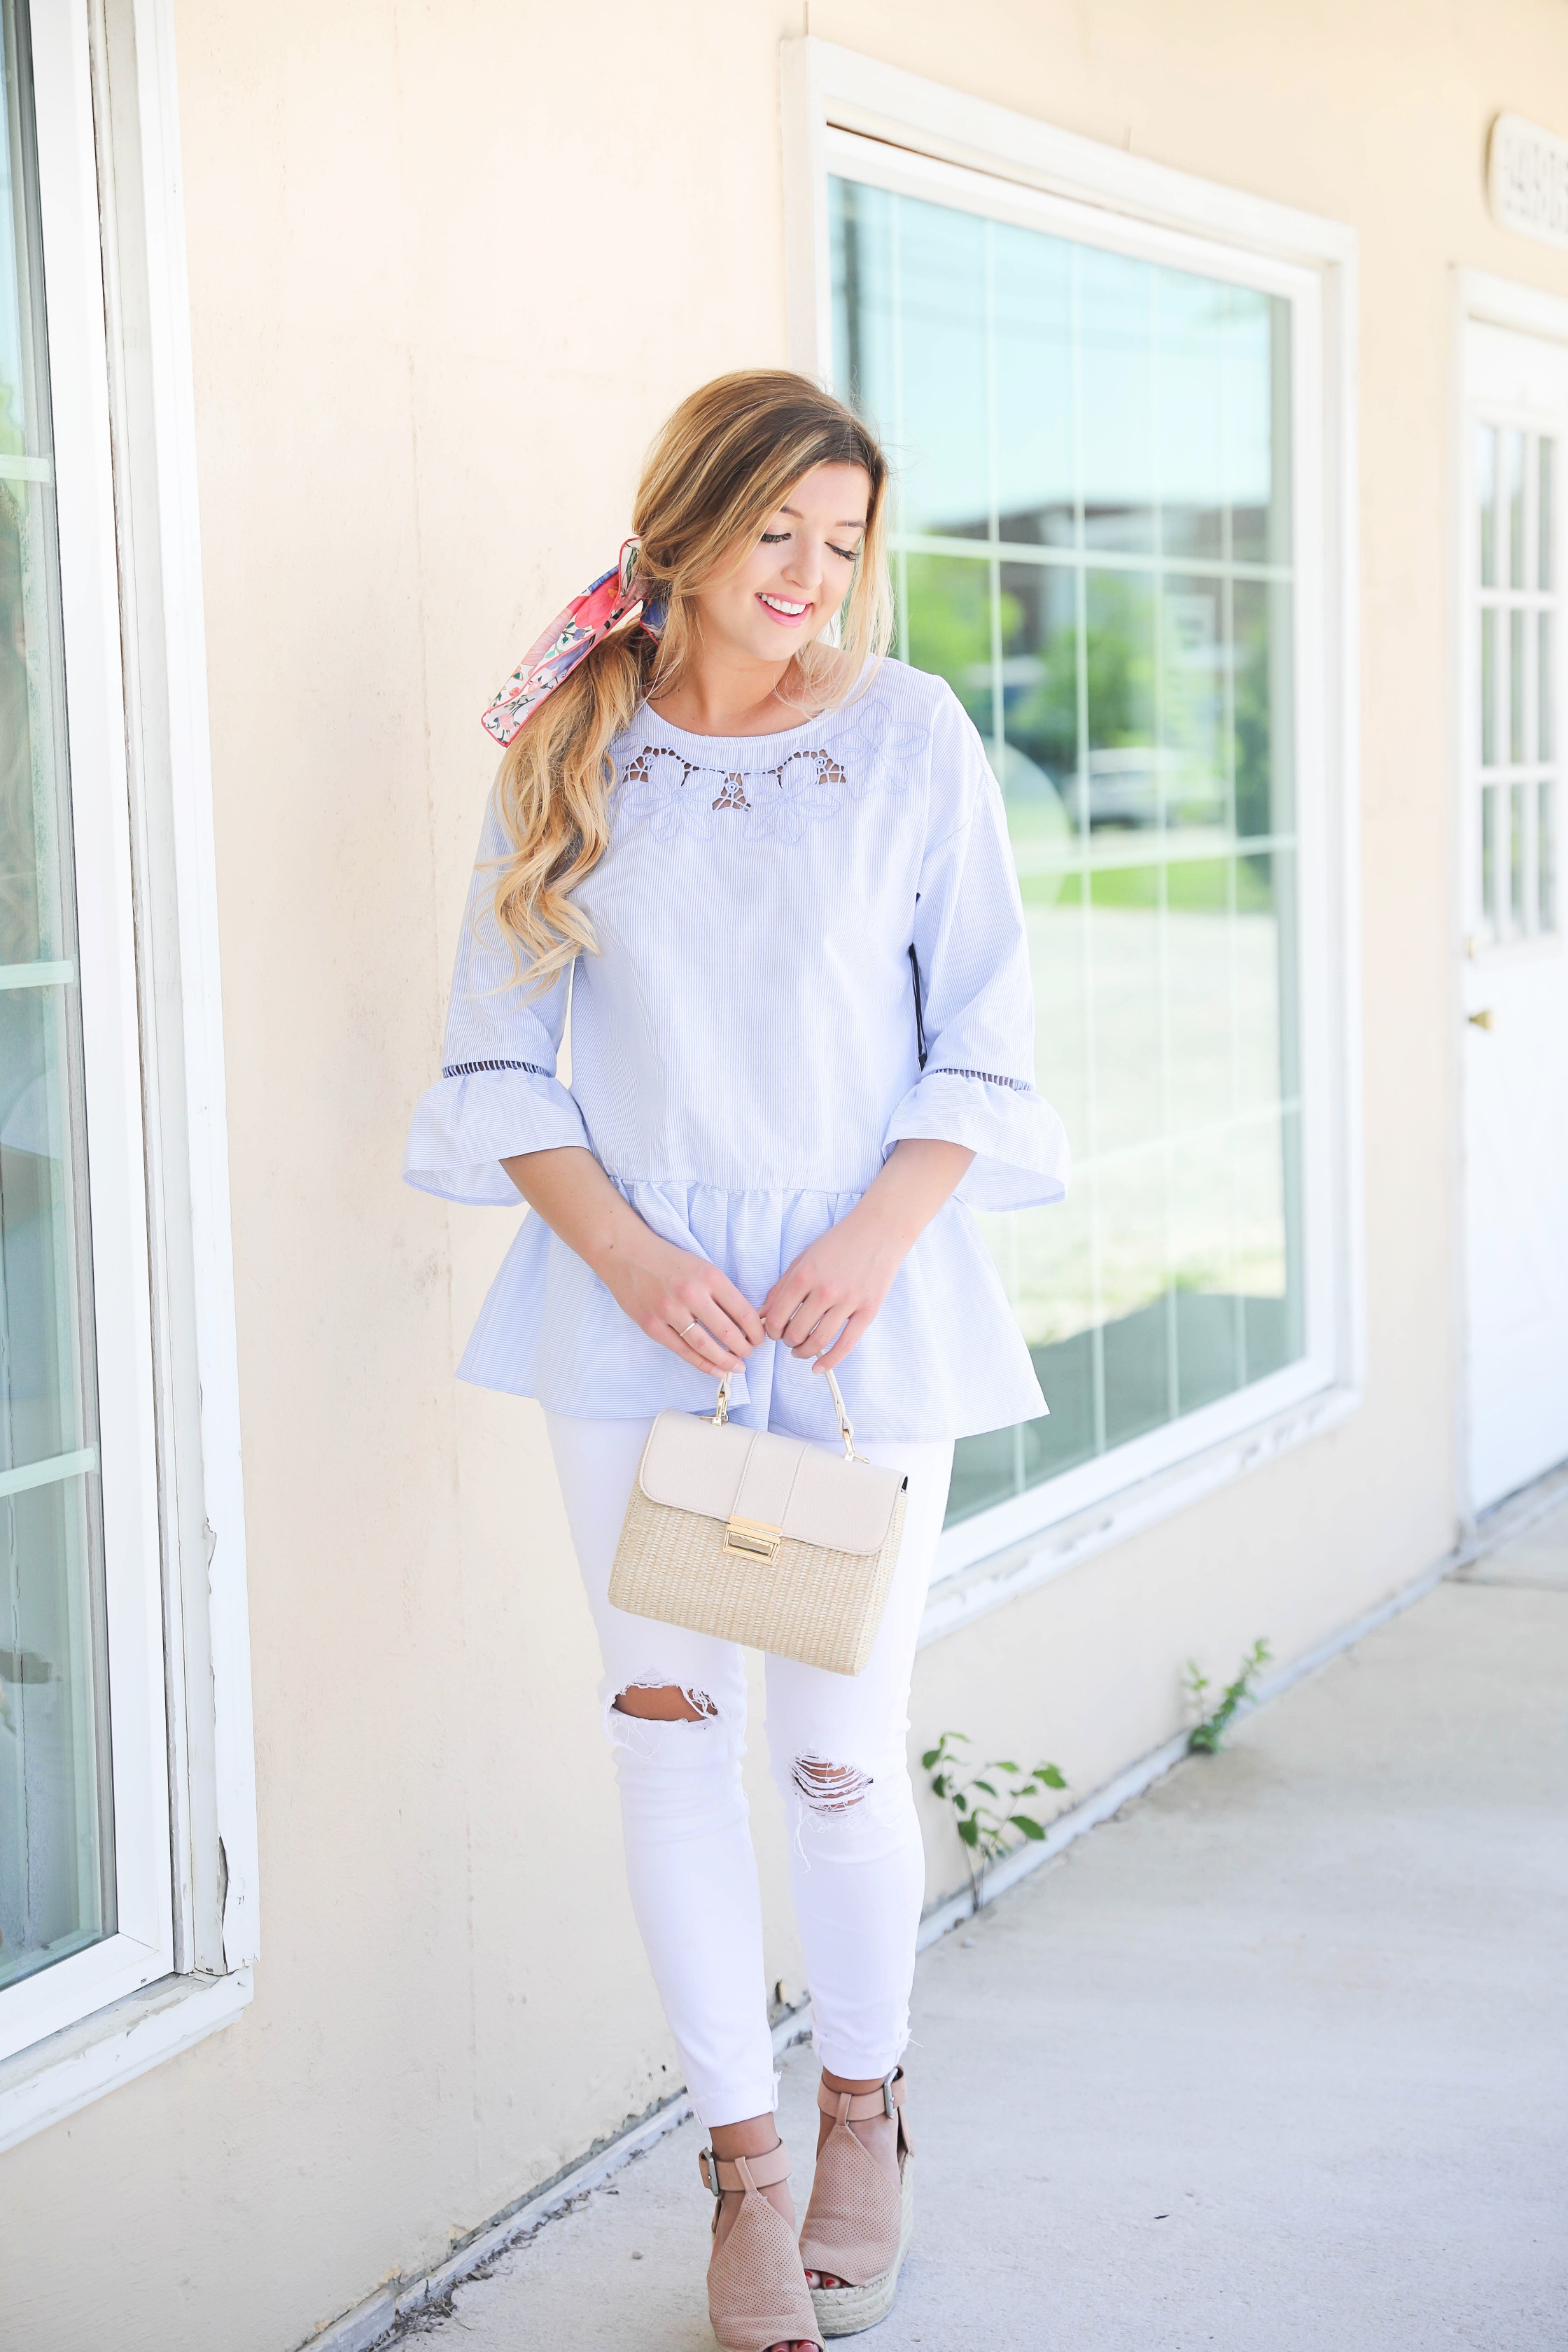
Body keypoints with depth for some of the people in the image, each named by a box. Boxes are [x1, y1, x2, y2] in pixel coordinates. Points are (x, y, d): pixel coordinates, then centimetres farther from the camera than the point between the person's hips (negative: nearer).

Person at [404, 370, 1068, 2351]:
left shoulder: (909, 736, 1)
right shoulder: (565, 750, 3)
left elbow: (984, 1047, 2)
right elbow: (496, 1063, 4)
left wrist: (874, 1239, -12)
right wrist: (630, 1254, -10)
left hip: (861, 1309, -1)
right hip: (632, 1310, 1)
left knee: (842, 1752, 2)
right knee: (670, 1742, 4)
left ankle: (863, 2108, 29)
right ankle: (741, 2166, 20)